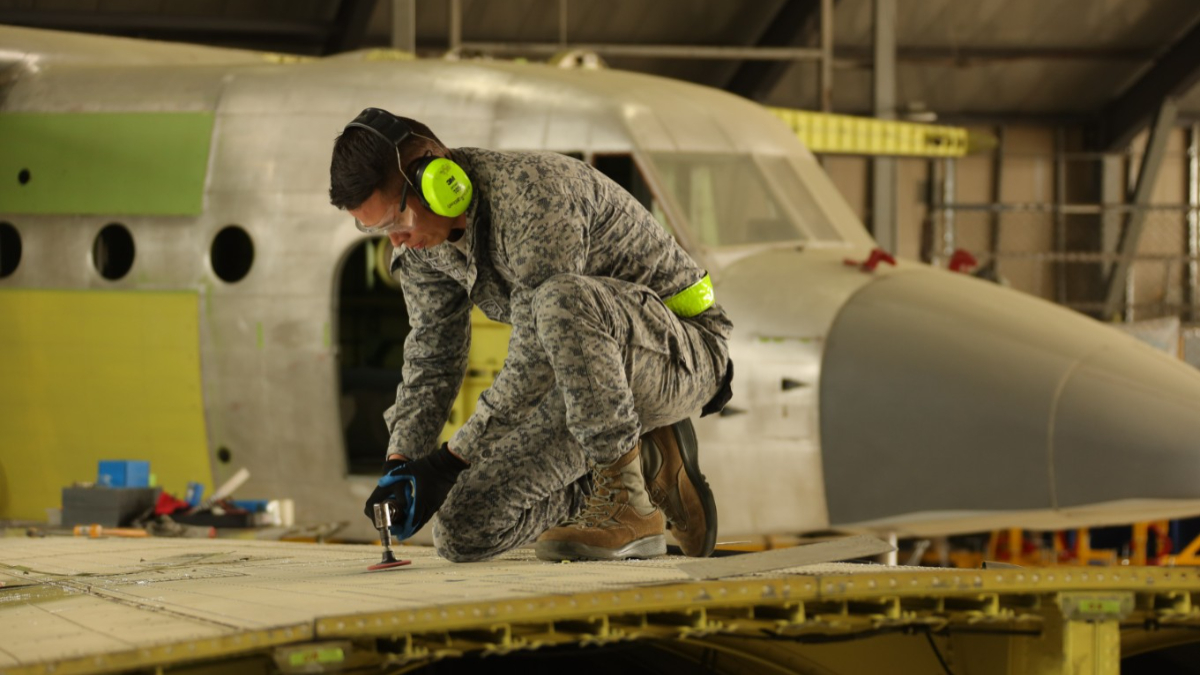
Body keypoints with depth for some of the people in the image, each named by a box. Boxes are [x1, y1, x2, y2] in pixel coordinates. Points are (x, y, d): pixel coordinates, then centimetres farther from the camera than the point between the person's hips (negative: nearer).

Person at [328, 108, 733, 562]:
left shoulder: (535, 195, -28)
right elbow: (431, 358, 6)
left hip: (683, 353, -8)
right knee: (463, 532, -6)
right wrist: (401, 464, -9)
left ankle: (630, 505, -24)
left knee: (560, 301, -41)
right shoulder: (424, 242, -1)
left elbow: (535, 363, -30)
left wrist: (452, 461, -27)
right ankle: (644, 468, 8)